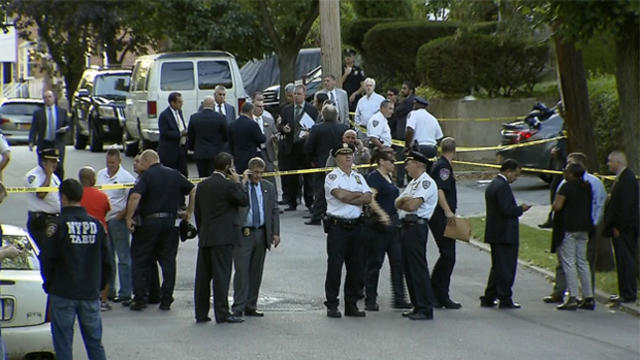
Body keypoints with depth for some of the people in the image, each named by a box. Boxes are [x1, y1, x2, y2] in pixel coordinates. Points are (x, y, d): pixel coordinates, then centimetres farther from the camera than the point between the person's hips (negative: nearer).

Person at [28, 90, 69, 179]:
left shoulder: (62, 112, 11)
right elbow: (33, 129, 4)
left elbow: (68, 125, 15)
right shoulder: (38, 113, 8)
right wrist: (31, 142, -10)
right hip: (43, 145, 0)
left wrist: (65, 128, -9)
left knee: (59, 167, -10)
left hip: (58, 145, 0)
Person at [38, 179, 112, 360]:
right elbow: (106, 260, 9)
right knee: (94, 340, 11)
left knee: (63, 340, 2)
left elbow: (47, 258, -9)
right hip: (91, 294, 4)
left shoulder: (58, 224, -10)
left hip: (63, 293, -4)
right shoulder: (96, 224, 4)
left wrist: (48, 283, 6)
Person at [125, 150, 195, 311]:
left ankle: (139, 299, 3)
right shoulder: (175, 175, 10)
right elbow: (193, 191, 13)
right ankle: (166, 300, 6)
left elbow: (135, 196, -19)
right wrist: (189, 212, 21)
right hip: (170, 223, 4)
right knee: (168, 261, 8)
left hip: (149, 222, -4)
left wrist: (129, 218, -11)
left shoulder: (147, 175, -6)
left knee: (140, 261, 6)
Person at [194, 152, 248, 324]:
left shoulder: (202, 186, 11)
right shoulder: (228, 185, -13)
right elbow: (244, 200, -5)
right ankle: (222, 313, -3)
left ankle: (201, 313, 12)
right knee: (221, 275, -4)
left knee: (203, 275, 8)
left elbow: (197, 212, 15)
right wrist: (237, 182, 3)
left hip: (205, 238, 7)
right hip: (223, 238, -7)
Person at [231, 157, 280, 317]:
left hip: (261, 234, 5)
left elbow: (275, 211, 13)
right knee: (241, 271, -8)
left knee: (256, 272, 8)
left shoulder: (268, 187, 11)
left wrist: (275, 233, 5)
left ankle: (250, 307, 15)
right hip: (243, 234, -4)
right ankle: (238, 307, -6)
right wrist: (243, 182, -17)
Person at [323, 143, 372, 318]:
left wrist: (349, 198, -11)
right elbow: (341, 194, -19)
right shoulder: (332, 177, -3)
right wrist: (359, 194, -3)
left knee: (356, 267, 6)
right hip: (337, 226, -6)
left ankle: (351, 305, 14)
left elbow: (368, 198, 1)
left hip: (355, 225, 6)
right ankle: (332, 306, -1)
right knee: (334, 266, -6)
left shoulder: (358, 177, 15)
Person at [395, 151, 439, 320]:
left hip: (417, 227, -10)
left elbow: (412, 205, -19)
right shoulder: (412, 183, 22)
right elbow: (397, 203, 15)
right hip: (407, 226, 10)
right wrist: (404, 201, -7)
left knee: (418, 268, -10)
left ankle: (426, 309, -10)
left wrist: (401, 203, 0)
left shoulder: (426, 183, -10)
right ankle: (417, 306, 16)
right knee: (408, 267, 11)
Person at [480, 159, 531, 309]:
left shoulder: (492, 185, 14)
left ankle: (488, 298, 18)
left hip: (494, 234, 10)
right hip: (505, 234, -10)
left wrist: (518, 208, 13)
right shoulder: (502, 186, -17)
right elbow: (507, 210, -23)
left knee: (498, 267, 16)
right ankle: (505, 299, 1)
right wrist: (521, 209, -8)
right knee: (506, 268, -3)